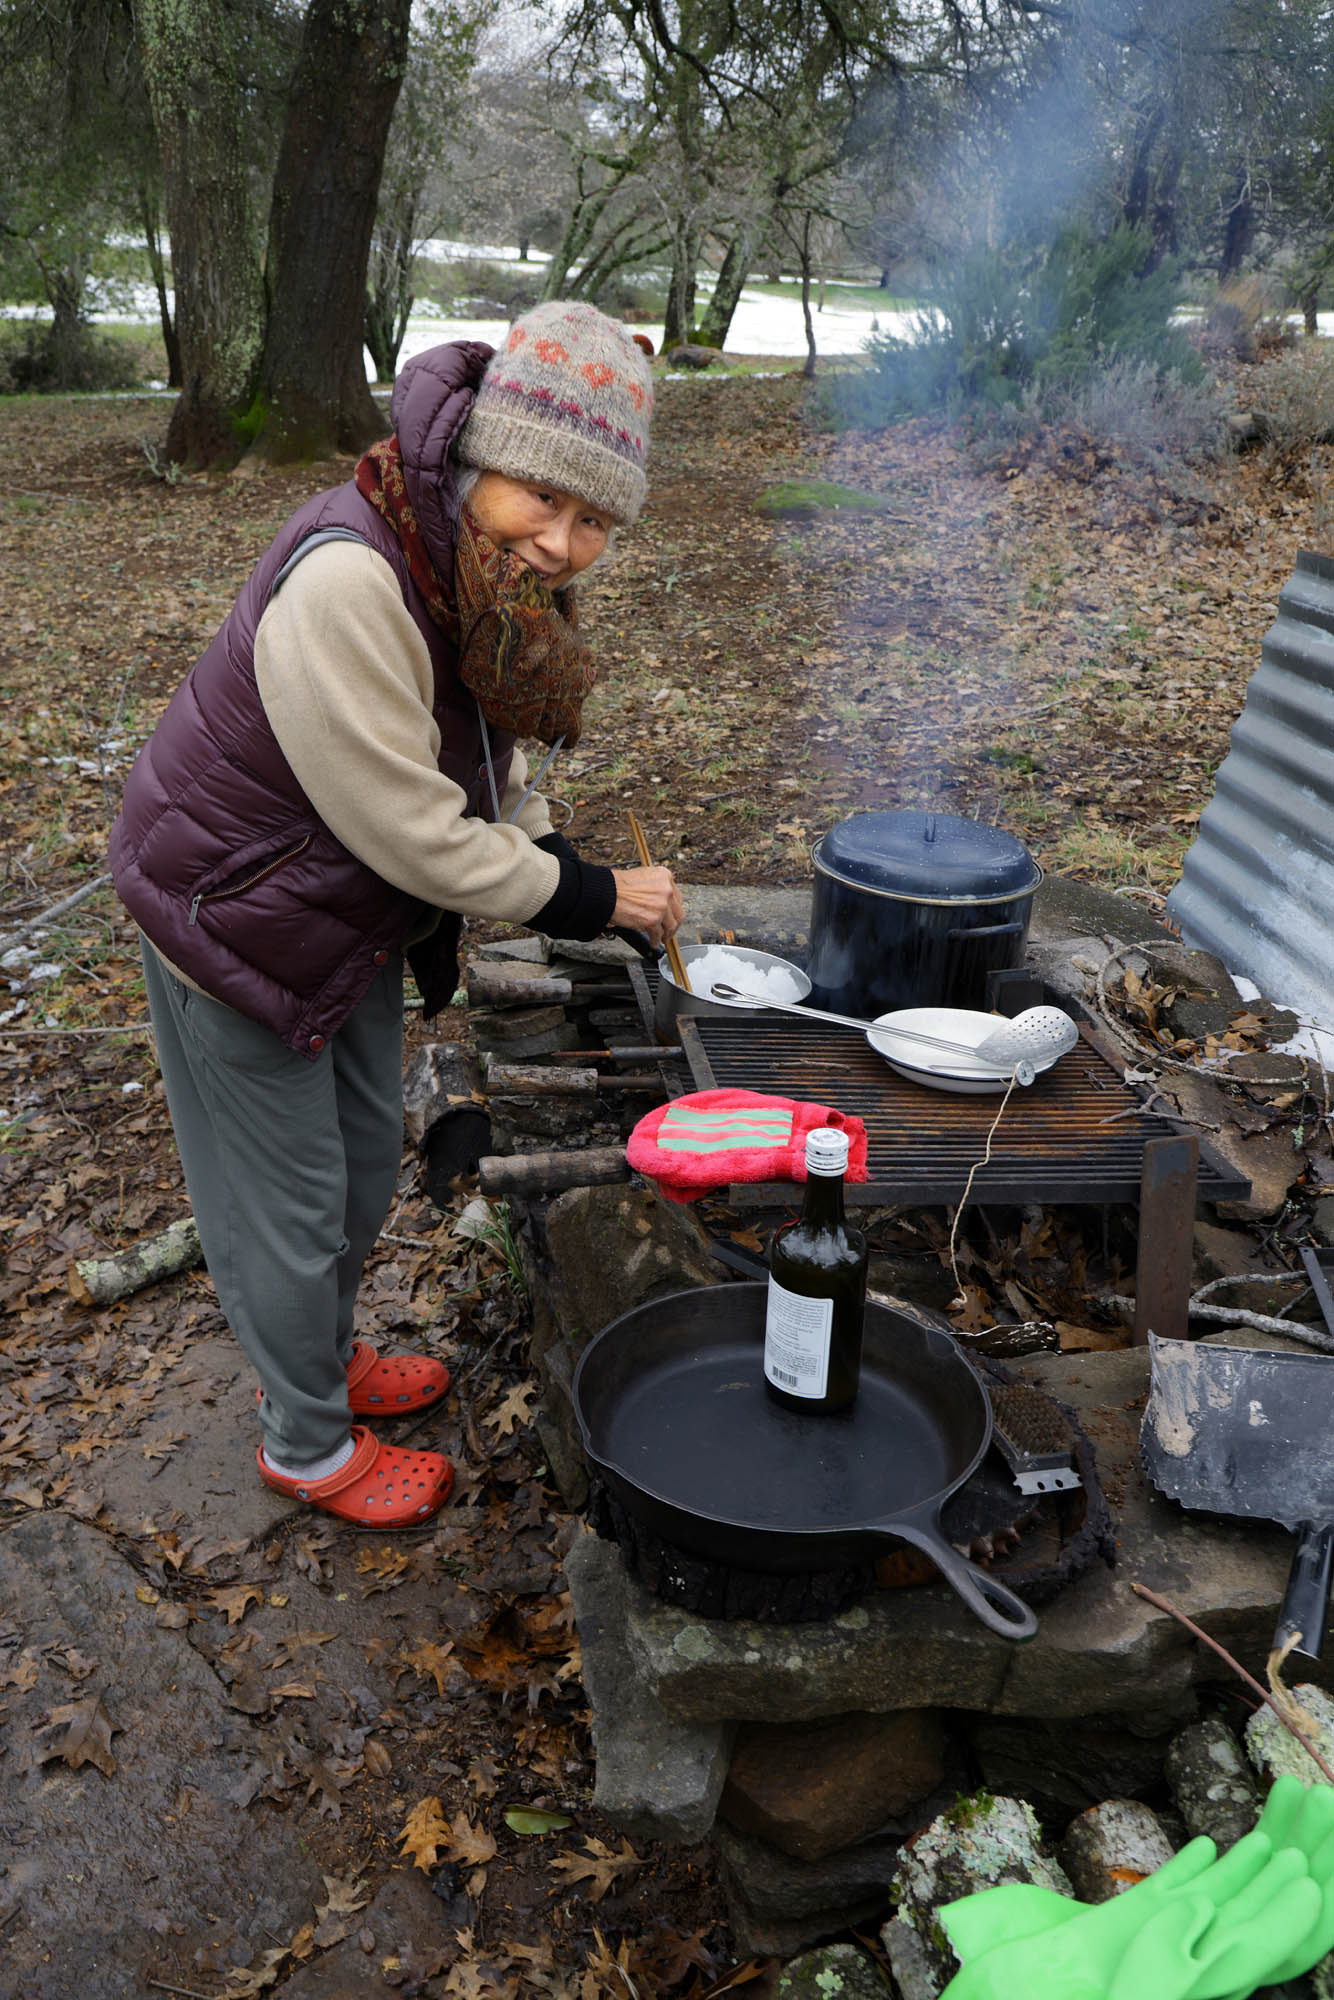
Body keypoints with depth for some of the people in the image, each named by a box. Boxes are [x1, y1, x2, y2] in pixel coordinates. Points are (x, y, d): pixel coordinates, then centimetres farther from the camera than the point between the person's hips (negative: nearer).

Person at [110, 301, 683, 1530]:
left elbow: (490, 760, 10)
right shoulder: (346, 584, -36)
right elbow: (412, 832, -32)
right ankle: (308, 1444, 34)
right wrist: (591, 897, -20)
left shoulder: (503, 576, -7)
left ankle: (325, 1360, 51)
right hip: (236, 912, -8)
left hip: (356, 911, 9)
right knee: (285, 1204, 9)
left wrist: (551, 868, -6)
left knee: (367, 1163, 25)